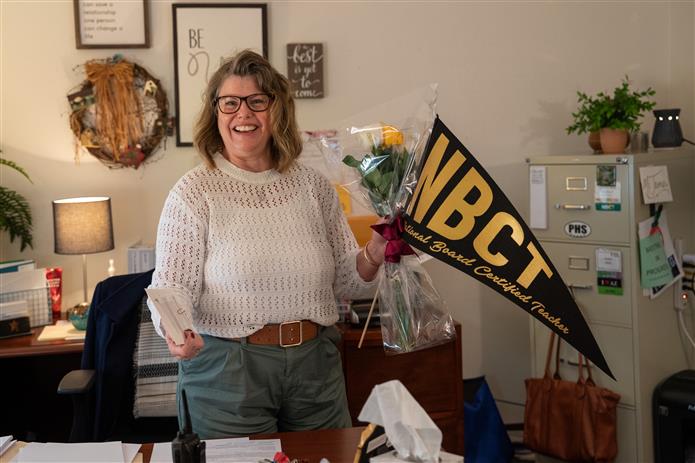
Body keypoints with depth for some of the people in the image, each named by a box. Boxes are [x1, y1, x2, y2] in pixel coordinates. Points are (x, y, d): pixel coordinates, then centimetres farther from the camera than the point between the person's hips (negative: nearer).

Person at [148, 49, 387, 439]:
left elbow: (342, 280, 9)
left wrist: (372, 259, -10)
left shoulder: (314, 186, 5)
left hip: (316, 365, 4)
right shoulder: (193, 193, -6)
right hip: (226, 369, -4)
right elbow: (172, 285, -11)